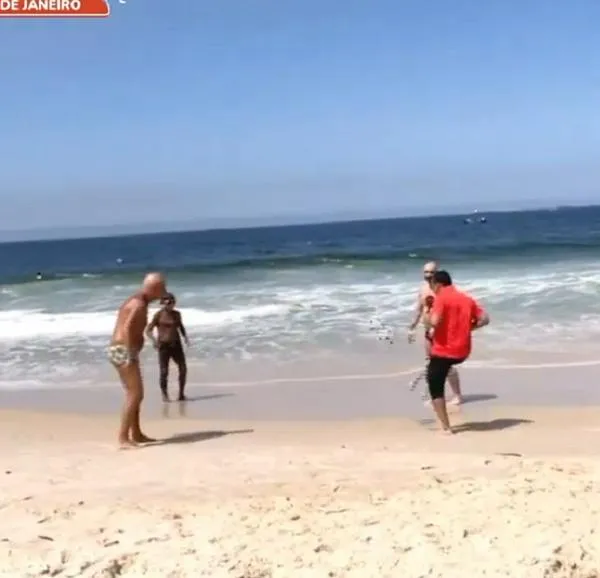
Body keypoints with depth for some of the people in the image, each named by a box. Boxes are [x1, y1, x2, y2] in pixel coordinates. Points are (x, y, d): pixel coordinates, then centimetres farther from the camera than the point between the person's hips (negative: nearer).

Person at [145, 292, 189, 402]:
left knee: (183, 369, -4)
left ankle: (181, 394, 10)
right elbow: (148, 330, -5)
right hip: (164, 346, -4)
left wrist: (185, 337, 11)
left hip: (176, 345, 4)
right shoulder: (158, 314, -5)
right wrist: (154, 341, -22)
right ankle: (165, 395, 10)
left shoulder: (177, 314, 9)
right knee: (164, 372, -7)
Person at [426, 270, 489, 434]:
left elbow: (435, 322, -23)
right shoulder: (467, 298, 10)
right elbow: (484, 319, 7)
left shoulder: (441, 298, -10)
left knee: (435, 389, 5)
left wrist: (432, 329, -2)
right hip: (462, 352, 7)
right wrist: (466, 327, 12)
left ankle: (446, 428, 2)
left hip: (444, 351, -7)